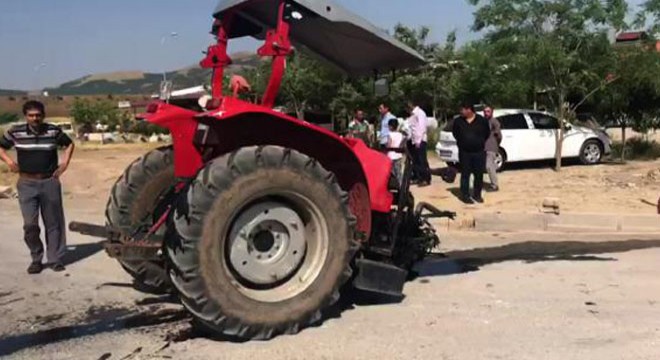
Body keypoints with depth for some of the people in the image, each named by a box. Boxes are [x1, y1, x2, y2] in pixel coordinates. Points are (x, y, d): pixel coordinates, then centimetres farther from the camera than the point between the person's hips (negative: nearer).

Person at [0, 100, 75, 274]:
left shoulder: (54, 131, -1)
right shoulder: (15, 132, -2)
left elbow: (69, 144, 15)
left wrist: (65, 162, 2)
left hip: (50, 182, 1)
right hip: (27, 184, 0)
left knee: (53, 223, 5)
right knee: (30, 224, -4)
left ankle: (55, 259, 16)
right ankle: (36, 259, 13)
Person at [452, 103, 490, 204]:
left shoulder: (482, 120, -4)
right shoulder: (458, 121, -1)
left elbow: (487, 133, 9)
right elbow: (455, 133, 15)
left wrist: (480, 143, 13)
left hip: (479, 152, 0)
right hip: (464, 152, 0)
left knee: (479, 174, 5)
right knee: (465, 174, 1)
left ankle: (477, 194, 18)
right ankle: (465, 195, 8)